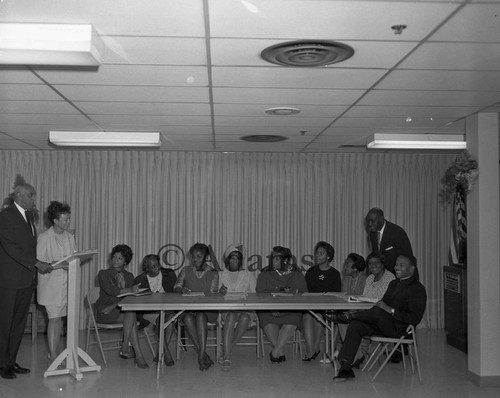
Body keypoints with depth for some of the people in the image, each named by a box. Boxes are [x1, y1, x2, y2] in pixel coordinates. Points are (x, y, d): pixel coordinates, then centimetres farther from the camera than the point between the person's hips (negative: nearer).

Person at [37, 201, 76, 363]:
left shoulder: (69, 237, 11)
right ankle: (53, 355, -4)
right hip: (51, 282, -6)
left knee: (59, 318, 10)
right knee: (54, 318, -9)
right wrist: (59, 264, -23)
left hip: (66, 282, 6)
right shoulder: (44, 237, -9)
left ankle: (55, 351, 21)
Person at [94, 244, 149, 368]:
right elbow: (110, 290, -16)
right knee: (131, 314, -30)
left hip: (121, 310, 4)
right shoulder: (103, 273, 5)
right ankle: (138, 354, -30)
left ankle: (125, 348, -27)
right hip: (103, 312, -4)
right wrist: (129, 290, -28)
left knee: (130, 314, -33)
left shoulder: (129, 276, 16)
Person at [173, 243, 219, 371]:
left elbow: (213, 294, 1)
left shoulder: (213, 273, 8)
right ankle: (203, 354, -31)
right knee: (188, 317, -33)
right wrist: (182, 289, -19)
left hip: (208, 310, -1)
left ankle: (201, 355, -37)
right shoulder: (186, 271, 14)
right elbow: (176, 287, 5)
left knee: (200, 315, -36)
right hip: (188, 308, 1)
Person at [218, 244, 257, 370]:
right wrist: (221, 292, -12)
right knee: (231, 316, -36)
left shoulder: (249, 275, 16)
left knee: (244, 317, -36)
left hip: (246, 309, 0)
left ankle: (226, 352, -28)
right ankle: (227, 357, -44)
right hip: (227, 309, 0)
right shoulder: (222, 275, 17)